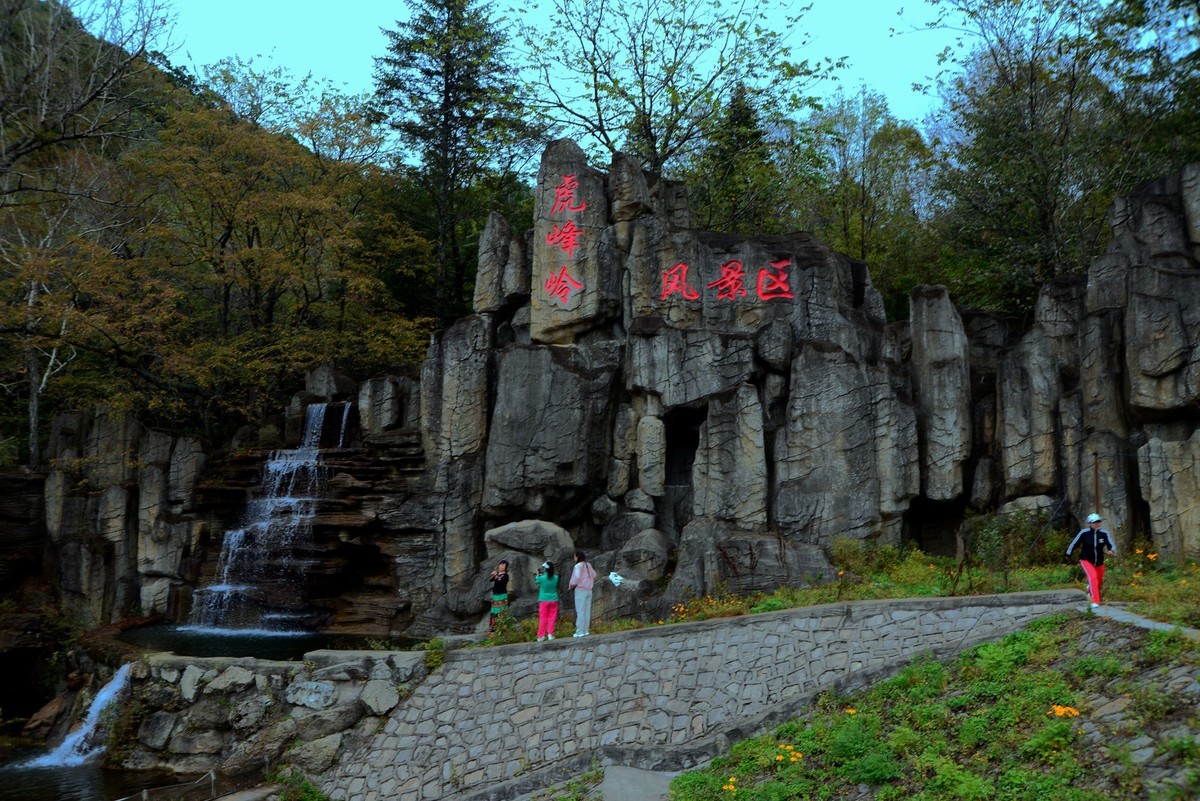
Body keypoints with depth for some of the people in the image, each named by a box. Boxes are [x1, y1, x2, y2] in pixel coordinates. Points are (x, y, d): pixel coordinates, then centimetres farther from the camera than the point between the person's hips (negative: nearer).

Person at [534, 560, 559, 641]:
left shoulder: (542, 578, -15)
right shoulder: (555, 578, -5)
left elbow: (536, 581, 6)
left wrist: (538, 574, 20)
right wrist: (543, 574, 15)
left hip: (544, 601, -2)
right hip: (553, 600, 2)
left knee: (543, 618, 3)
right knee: (552, 618, 7)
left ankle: (541, 636, 4)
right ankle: (550, 634, 2)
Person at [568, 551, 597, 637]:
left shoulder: (578, 566, -12)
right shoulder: (588, 565, 10)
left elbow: (576, 577, -22)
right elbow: (594, 574, 19)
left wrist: (571, 585, -7)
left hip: (580, 590, -7)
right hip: (589, 590, 7)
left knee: (580, 611, -5)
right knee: (587, 611, 8)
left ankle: (580, 632, -6)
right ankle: (585, 630, 10)